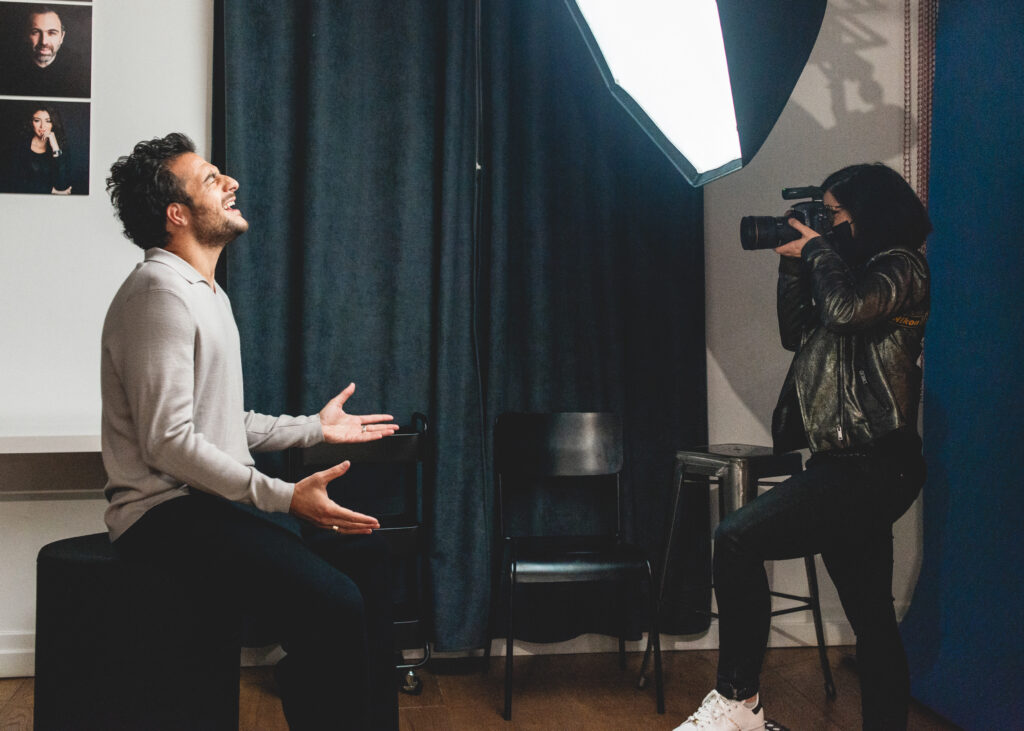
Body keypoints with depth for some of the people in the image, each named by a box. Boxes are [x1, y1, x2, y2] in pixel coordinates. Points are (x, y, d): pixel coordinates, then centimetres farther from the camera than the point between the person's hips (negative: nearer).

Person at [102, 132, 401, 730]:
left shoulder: (208, 293, 20)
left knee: (365, 551, 6)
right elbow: (168, 441, -21)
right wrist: (284, 497, -24)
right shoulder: (159, 292, -14)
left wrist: (315, 428, 18)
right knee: (332, 603, -26)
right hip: (167, 512, -10)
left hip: (215, 500, 10)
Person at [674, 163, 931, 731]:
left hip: (870, 467, -10)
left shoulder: (901, 268, -6)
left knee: (737, 538, -19)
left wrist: (818, 250, -7)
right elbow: (799, 334, 23)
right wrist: (794, 264, 13)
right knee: (872, 620, 12)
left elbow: (846, 308, -25)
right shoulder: (855, 269, 21)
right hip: (852, 468, 10)